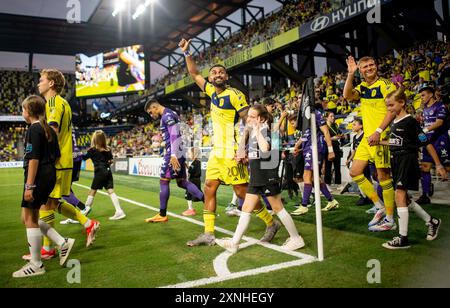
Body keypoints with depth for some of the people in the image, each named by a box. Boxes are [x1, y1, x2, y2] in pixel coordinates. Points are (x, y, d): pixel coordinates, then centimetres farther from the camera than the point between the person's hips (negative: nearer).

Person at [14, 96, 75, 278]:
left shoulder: (34, 129, -11)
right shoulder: (49, 130, 15)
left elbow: (33, 159, -18)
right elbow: (57, 156, 17)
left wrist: (29, 185, -19)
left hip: (38, 177, -9)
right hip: (50, 176, 9)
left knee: (29, 218, 1)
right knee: (30, 217, 17)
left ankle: (36, 265, 9)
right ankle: (63, 243, 13)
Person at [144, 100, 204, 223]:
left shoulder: (167, 115, -10)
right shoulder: (171, 115, 21)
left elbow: (174, 136, -20)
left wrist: (173, 155, -26)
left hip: (173, 153, -10)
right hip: (179, 152, 10)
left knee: (163, 180, -2)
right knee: (182, 182, 10)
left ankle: (162, 215, 6)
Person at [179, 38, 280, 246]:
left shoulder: (234, 95, -11)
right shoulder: (211, 91, 10)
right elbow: (194, 74, 24)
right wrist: (186, 53, 18)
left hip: (231, 152, -8)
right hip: (217, 151, 8)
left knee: (242, 191, -5)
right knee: (209, 189, 6)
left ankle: (271, 223, 12)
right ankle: (209, 234, 14)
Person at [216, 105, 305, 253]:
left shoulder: (264, 129, -14)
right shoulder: (252, 131, 12)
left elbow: (265, 149, -34)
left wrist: (257, 130, -27)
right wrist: (245, 158, 10)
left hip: (267, 175, -9)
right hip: (256, 177, 9)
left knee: (278, 208, 2)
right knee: (246, 208, 8)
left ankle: (296, 239, 18)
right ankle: (234, 243, 13)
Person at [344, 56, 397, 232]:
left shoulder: (385, 84, -7)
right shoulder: (362, 87, 14)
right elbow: (347, 96, -4)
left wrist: (378, 131, -23)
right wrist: (350, 73, -9)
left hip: (382, 137, -8)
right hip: (368, 137, 8)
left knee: (383, 176, -5)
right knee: (355, 172, 7)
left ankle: (390, 220, 7)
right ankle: (380, 208, 17)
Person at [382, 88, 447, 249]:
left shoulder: (410, 122, -12)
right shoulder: (394, 122, 11)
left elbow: (427, 143, -12)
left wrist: (439, 165, -12)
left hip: (408, 161, -9)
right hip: (396, 161, 9)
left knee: (399, 196, -14)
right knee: (404, 198, 14)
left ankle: (403, 239, -8)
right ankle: (432, 222, 34)